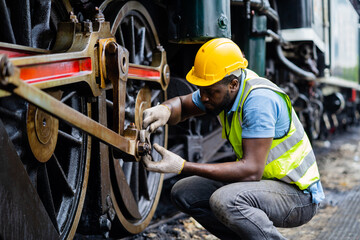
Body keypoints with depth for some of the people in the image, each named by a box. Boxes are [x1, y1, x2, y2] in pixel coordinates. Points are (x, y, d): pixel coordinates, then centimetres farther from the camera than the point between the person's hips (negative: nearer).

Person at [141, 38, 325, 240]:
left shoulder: (259, 99, -28)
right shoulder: (220, 88, -4)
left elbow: (251, 170, -32)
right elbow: (181, 105, 11)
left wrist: (182, 167, -32)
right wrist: (165, 110, -15)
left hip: (299, 195, -9)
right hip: (264, 181, 9)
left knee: (224, 200, -34)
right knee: (183, 193, 2)